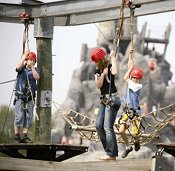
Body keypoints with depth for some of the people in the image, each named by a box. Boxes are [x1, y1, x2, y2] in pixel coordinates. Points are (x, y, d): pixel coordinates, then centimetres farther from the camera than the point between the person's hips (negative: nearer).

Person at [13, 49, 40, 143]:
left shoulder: (35, 70, 11)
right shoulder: (22, 69, 5)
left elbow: (37, 77, -9)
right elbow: (18, 67, -19)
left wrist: (32, 66, -14)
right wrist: (24, 56, -13)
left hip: (30, 97, 3)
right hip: (20, 96, -3)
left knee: (28, 117, 0)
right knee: (19, 116, -10)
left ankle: (25, 136, 2)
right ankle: (17, 135, -6)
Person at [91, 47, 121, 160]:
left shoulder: (110, 66, -9)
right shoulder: (98, 70, 12)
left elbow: (115, 72, -34)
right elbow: (98, 85, 1)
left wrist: (113, 57, -23)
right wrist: (102, 75, -14)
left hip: (112, 99, -9)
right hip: (104, 100, 9)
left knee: (108, 127, -10)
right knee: (98, 125, 6)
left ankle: (112, 154, -7)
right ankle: (109, 149, 14)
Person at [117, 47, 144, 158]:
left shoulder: (139, 86, -13)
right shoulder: (131, 83, 6)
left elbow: (126, 78, -18)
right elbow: (130, 68, 10)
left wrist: (131, 68, -8)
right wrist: (131, 55, 11)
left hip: (135, 111, -5)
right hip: (127, 110, 5)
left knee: (134, 133, -11)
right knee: (121, 130, -7)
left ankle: (137, 141, 25)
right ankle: (128, 147, 15)